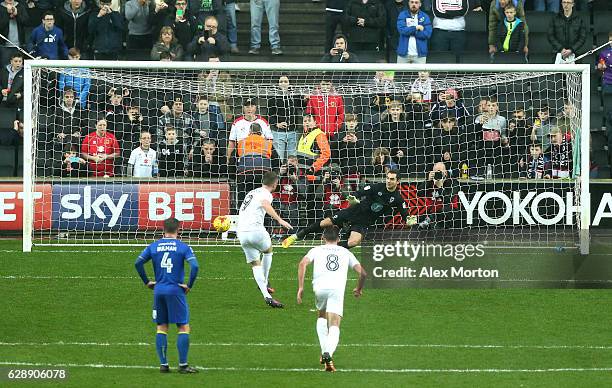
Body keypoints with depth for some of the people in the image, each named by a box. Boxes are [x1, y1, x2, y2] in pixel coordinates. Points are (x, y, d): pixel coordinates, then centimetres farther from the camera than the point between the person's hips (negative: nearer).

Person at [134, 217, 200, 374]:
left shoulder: (154, 246, 7)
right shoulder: (183, 247, -3)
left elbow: (138, 263, 3)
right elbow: (195, 266, -15)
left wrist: (147, 282, 11)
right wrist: (189, 285, -5)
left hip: (158, 290, 4)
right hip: (176, 290, -4)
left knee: (161, 328, 11)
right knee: (184, 327, 2)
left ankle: (163, 364, 9)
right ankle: (183, 364, -3)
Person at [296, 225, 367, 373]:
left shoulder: (316, 250, 24)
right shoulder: (346, 253, 27)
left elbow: (303, 264, 5)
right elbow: (362, 272, 19)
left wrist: (300, 287, 4)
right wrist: (358, 289, 37)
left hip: (320, 287, 1)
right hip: (338, 289, -1)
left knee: (321, 317, 28)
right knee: (334, 327, -3)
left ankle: (324, 352, 16)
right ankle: (328, 354, -30)